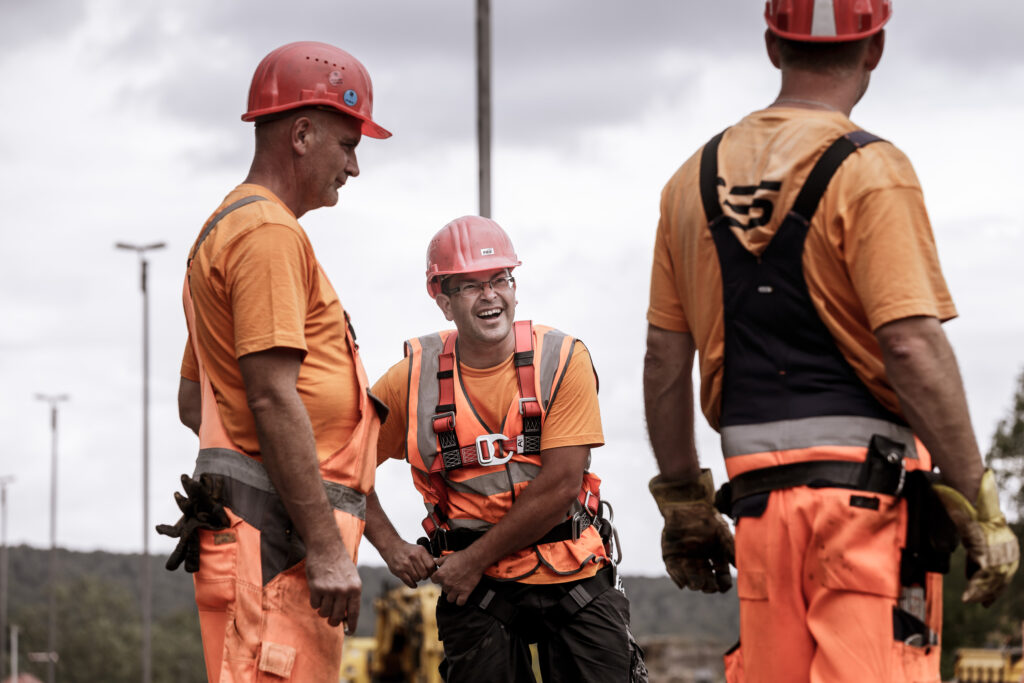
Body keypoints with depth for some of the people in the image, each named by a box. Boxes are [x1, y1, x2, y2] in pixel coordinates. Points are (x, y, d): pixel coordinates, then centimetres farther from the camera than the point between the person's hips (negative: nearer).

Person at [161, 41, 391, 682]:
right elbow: (273, 399, -18)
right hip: (275, 533, -11)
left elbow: (192, 400, 29)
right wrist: (327, 549, -20)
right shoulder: (270, 232, -9)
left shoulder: (227, 230, 25)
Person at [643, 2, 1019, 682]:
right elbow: (912, 348, -15)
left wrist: (683, 502, 21)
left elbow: (664, 361, 14)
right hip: (866, 487, -6)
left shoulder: (695, 180, 12)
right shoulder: (871, 171, -6)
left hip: (758, 492, 6)